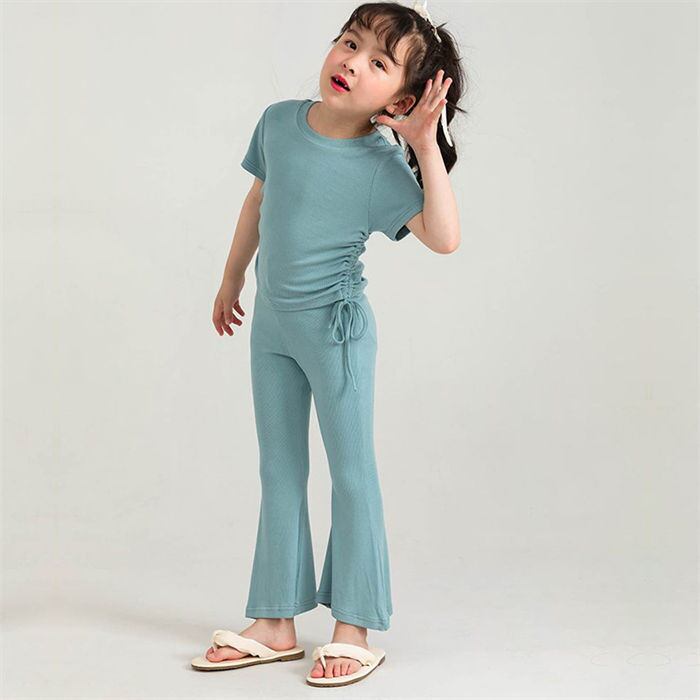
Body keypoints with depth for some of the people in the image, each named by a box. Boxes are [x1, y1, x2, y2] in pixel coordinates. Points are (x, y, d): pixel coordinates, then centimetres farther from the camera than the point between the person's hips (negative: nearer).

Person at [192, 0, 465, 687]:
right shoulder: (279, 121, -2)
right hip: (271, 322, 6)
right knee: (279, 472, 12)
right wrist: (232, 277, 21)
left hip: (335, 326, -6)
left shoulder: (381, 165, -18)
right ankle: (275, 623, 24)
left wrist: (427, 145, -30)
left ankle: (354, 630, 13)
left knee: (351, 470, 1)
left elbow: (443, 237, -29)